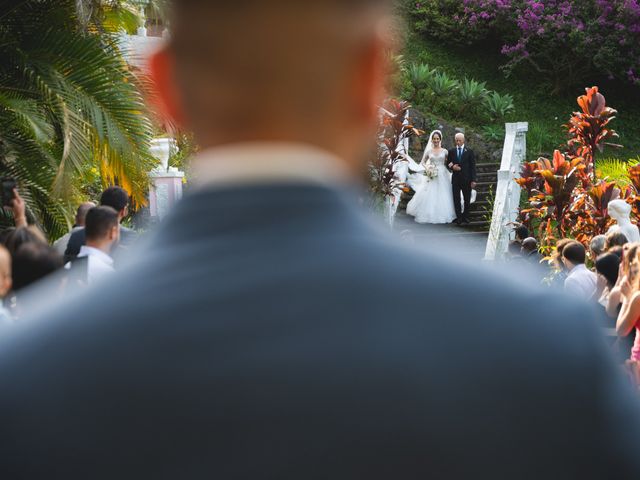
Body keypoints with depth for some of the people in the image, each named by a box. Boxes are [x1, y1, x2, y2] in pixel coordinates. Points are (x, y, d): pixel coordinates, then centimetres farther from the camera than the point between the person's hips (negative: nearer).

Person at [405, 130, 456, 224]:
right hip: (431, 176, 0)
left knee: (442, 196, -1)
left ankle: (442, 215, 7)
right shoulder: (429, 151, 5)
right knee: (430, 195, -2)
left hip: (442, 176, 0)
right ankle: (429, 215, 7)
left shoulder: (444, 151, 4)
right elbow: (422, 162, 12)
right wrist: (427, 168, -6)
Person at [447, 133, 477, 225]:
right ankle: (458, 217, 5)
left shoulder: (469, 151, 1)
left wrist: (473, 180, -6)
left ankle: (465, 216, 15)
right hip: (455, 179, 1)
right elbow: (448, 164, 13)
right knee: (456, 199, 0)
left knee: (467, 199, 4)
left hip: (466, 179, -1)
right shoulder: (451, 151, 7)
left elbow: (473, 166, 0)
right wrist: (452, 167, -12)